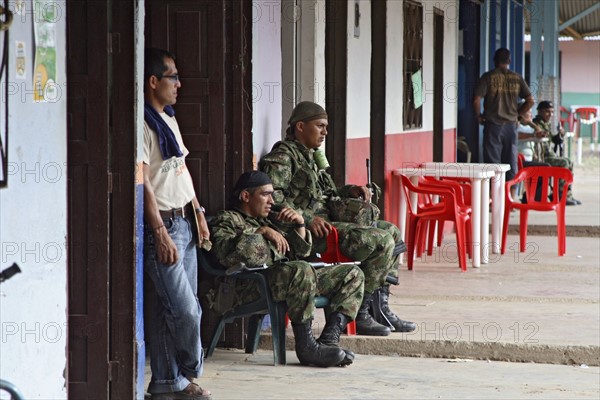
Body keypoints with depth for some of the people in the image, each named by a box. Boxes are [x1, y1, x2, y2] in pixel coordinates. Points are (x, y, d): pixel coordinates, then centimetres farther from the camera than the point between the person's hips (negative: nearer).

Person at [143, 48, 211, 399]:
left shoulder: (169, 119, 15)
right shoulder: (142, 124, -14)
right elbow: (143, 183, -18)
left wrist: (198, 213, 16)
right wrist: (161, 233, -20)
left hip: (185, 222, 9)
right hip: (162, 225, -9)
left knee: (172, 309, 9)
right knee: (185, 310, -8)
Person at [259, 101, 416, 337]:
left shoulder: (310, 157, 24)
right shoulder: (283, 156, -8)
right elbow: (271, 198, -22)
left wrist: (350, 191, 11)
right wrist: (307, 219, -26)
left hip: (328, 222, 11)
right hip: (310, 234, -11)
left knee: (391, 231, 14)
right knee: (381, 241, -20)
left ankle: (380, 307, 10)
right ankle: (360, 314, -13)